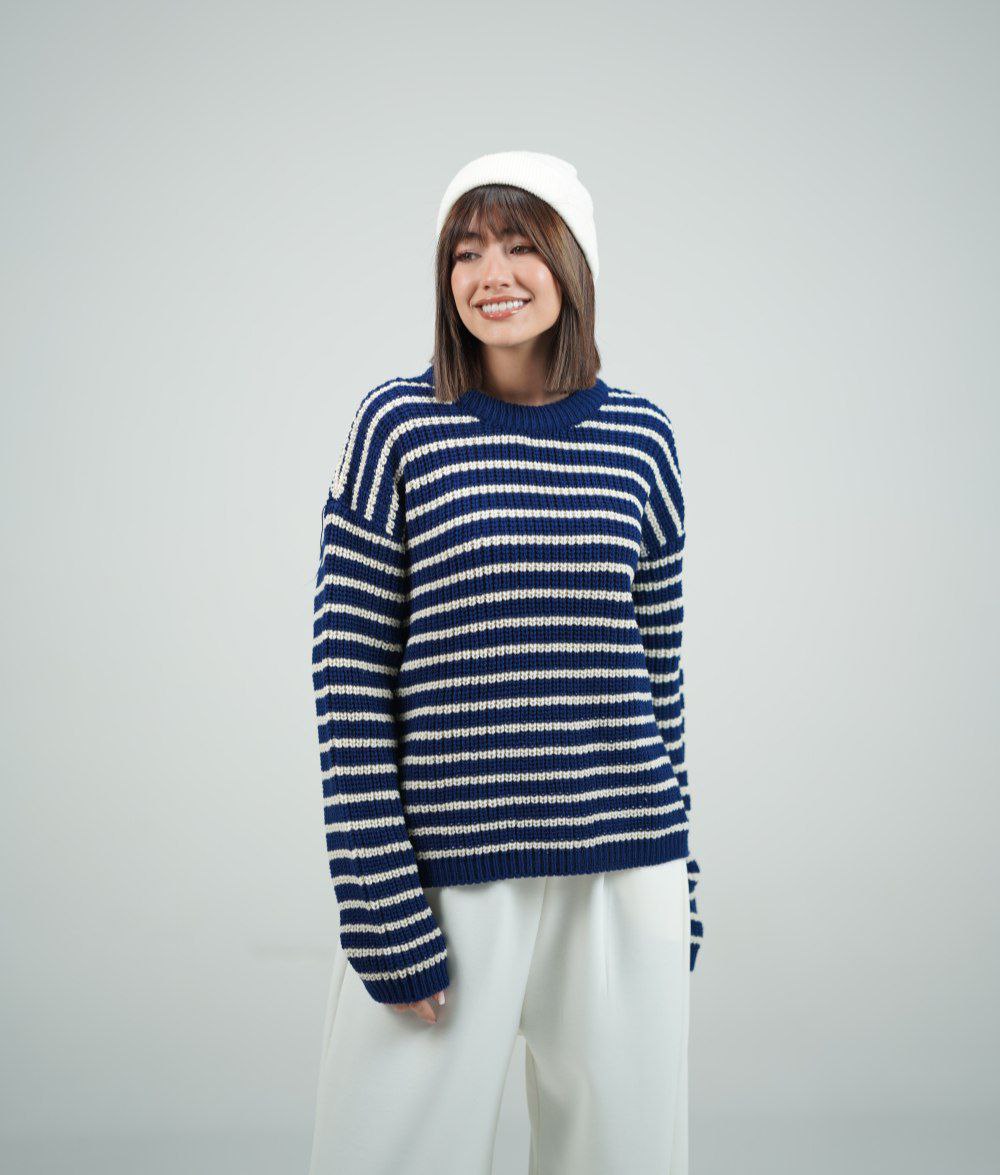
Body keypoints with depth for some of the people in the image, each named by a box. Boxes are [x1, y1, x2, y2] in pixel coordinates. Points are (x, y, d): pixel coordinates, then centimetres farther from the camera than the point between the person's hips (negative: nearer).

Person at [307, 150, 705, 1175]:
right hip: (445, 863, -2)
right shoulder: (398, 425, -2)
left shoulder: (639, 437, 6)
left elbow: (659, 660, 12)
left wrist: (678, 882, 12)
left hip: (622, 868, 3)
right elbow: (349, 668, -4)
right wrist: (383, 904, -9)